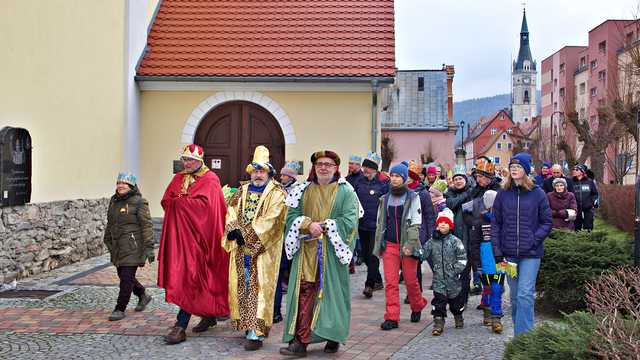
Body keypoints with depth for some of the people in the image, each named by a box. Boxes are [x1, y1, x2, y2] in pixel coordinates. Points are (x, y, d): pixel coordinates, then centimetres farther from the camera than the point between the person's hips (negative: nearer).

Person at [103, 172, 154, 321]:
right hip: (118, 246, 8)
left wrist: (149, 247, -17)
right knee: (123, 275, 15)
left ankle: (120, 309, 5)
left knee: (127, 278, -5)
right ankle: (143, 296, 36)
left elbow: (147, 225, -13)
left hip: (133, 247, -8)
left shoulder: (138, 202, -10)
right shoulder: (114, 201, 12)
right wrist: (108, 241, 24)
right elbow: (110, 223, 23)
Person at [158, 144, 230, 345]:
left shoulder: (210, 180, -4)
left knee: (189, 277, -10)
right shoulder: (178, 178, 15)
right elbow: (166, 202, 8)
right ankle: (209, 315, 26)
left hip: (198, 234, -6)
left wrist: (179, 202, -9)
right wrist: (188, 203, -8)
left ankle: (181, 326, -9)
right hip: (178, 233, 7)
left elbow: (204, 204, -18)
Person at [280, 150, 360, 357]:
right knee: (304, 293, -3)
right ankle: (299, 341, -3)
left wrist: (323, 226, -14)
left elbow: (349, 220, -7)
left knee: (331, 292, 3)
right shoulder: (304, 191, 12)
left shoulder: (345, 192, 2)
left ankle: (333, 338, 18)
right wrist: (308, 225, -14)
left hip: (331, 252, -2)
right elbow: (292, 215, 5)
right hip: (306, 252, 2)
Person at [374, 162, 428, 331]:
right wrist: (379, 244, 12)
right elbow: (380, 223, 17)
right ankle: (392, 318, -1)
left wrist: (410, 245, -14)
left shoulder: (413, 197, 0)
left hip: (407, 245, -3)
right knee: (390, 282, -3)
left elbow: (415, 223, -6)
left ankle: (417, 307, 32)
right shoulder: (385, 198, 13)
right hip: (389, 245, 3)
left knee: (411, 280, 5)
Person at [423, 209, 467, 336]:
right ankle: (438, 323, -1)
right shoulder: (432, 241, 3)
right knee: (438, 300, -5)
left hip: (453, 278, -1)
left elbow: (462, 258, -6)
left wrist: (455, 270, -14)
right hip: (438, 278, 1)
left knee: (456, 299, 13)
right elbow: (423, 253, 2)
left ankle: (458, 318, 37)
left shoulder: (455, 241, -5)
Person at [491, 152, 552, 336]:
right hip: (509, 253, 3)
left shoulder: (537, 193, -1)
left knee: (525, 294, -10)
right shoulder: (503, 194, 5)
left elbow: (546, 222, 3)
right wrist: (497, 249, 0)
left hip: (531, 253, -3)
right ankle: (519, 331, 24)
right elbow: (495, 223, 7)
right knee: (514, 295, 11)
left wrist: (534, 240, -11)